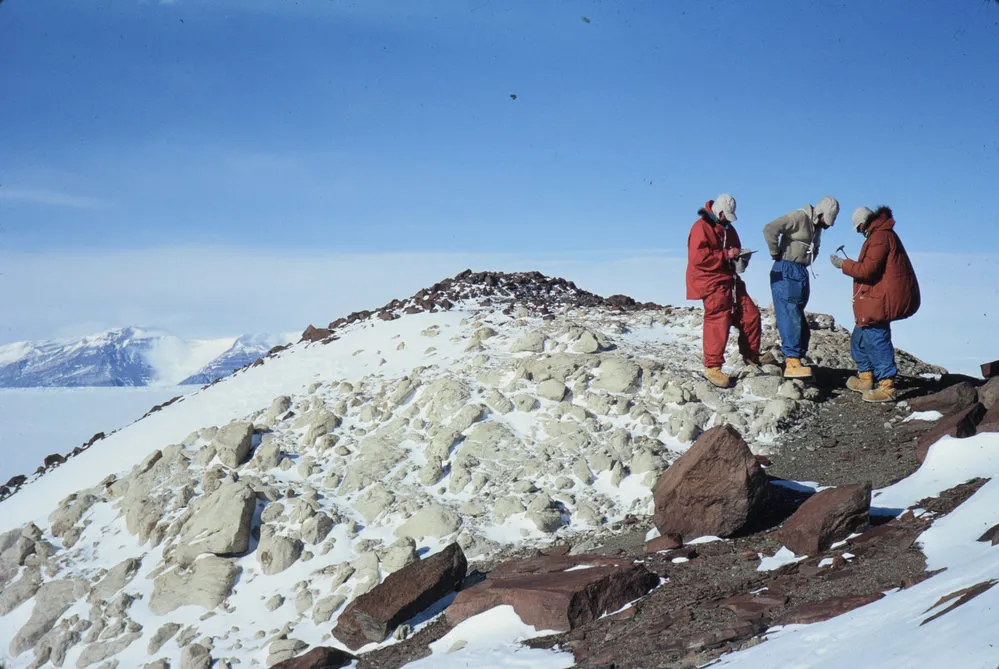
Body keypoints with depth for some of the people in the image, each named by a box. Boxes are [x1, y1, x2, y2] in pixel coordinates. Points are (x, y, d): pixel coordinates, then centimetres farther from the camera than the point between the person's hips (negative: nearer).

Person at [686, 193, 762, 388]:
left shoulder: (727, 228, 18)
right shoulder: (701, 227, -10)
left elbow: (734, 250, 32)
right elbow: (698, 257, -21)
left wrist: (740, 258, 7)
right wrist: (726, 255, -19)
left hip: (730, 279, 9)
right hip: (711, 282, -9)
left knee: (750, 314, 6)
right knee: (718, 321, -14)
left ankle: (751, 356, 22)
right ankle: (712, 367, -10)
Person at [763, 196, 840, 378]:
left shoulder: (817, 227, 17)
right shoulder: (799, 217, -12)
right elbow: (770, 229, -24)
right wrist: (776, 253, -15)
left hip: (801, 273, 10)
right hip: (786, 272, -10)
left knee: (799, 319, 8)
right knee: (790, 316, -12)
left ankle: (793, 362, 11)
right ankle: (792, 363, -15)